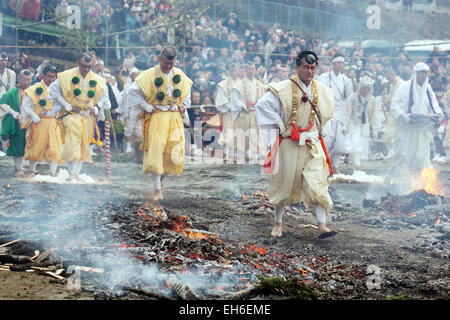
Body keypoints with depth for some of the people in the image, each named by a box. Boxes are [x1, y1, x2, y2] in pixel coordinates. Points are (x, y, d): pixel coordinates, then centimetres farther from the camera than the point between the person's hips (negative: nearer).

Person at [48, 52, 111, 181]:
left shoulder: (98, 80, 6)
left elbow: (104, 97, 17)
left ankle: (76, 173, 14)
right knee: (73, 142, -20)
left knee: (83, 145, 6)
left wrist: (97, 107, -2)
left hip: (88, 116, 5)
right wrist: (65, 104, -9)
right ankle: (71, 173, -21)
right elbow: (53, 89, -1)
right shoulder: (67, 76, -5)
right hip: (72, 114, -4)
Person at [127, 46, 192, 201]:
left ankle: (160, 178, 26)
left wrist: (183, 106, 10)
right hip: (156, 118, -4)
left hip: (175, 118, 4)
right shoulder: (149, 75, -6)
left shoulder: (180, 75, 9)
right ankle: (157, 190, -7)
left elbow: (186, 93, 27)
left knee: (174, 152, -1)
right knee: (155, 152, -11)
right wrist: (147, 108, -8)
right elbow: (133, 92, -5)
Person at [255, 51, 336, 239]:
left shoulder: (322, 91, 6)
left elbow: (327, 113, 24)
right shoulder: (283, 89, -7)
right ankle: (278, 223, 23)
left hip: (312, 145, 3)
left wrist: (317, 130, 14)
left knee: (317, 184, -9)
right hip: (289, 144, -2)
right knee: (284, 184, 7)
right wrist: (281, 127, -11)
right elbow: (262, 105, -13)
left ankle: (322, 226, -12)